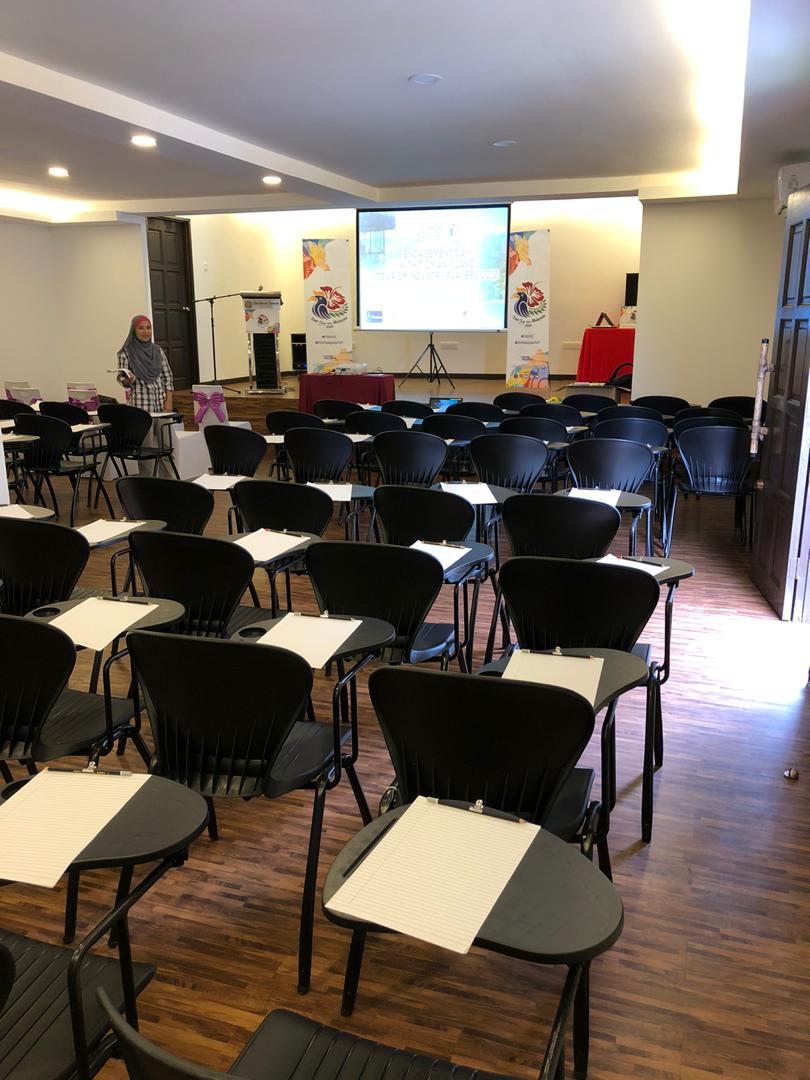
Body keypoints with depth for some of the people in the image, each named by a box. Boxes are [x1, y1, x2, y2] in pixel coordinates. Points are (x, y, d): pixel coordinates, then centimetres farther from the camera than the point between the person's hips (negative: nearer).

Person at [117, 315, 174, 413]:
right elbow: (121, 377, 1)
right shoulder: (126, 352, 0)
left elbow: (167, 377, 8)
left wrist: (169, 401, -1)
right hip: (140, 404, -3)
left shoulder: (158, 350, 9)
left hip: (161, 403, 3)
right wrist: (127, 381, -23)